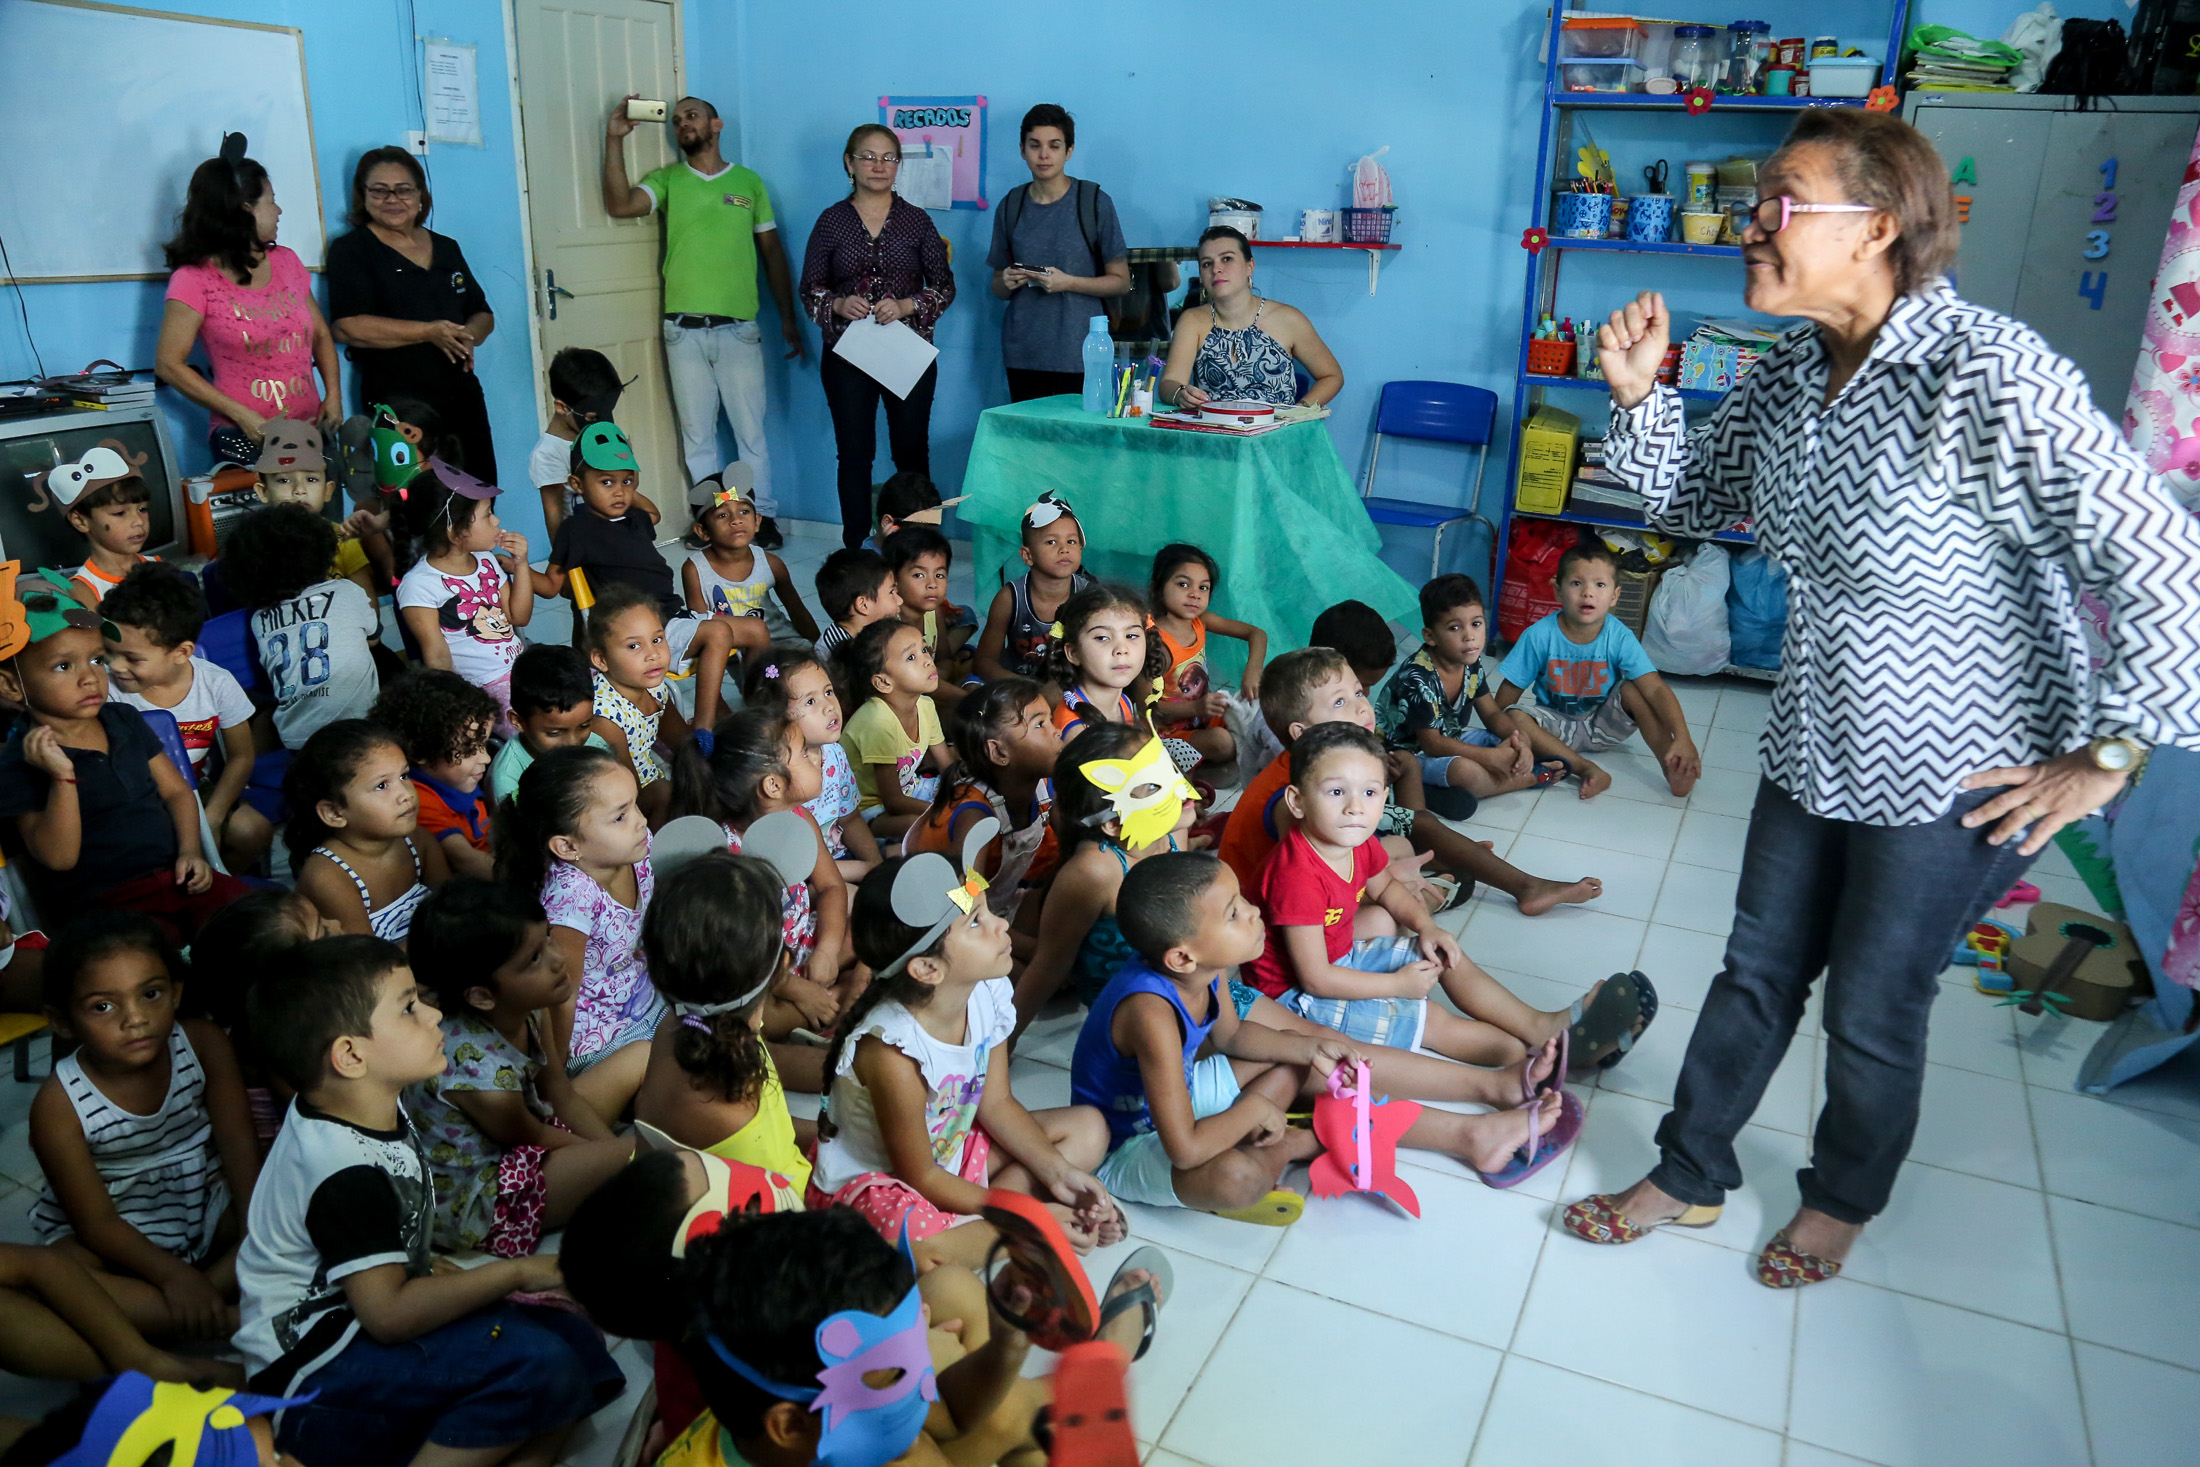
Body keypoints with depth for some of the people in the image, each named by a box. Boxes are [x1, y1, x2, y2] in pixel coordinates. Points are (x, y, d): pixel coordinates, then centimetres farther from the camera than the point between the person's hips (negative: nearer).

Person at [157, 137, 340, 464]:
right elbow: (168, 364, -7)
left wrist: (333, 394, 2)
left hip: (311, 430, 5)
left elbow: (320, 335, 18)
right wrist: (242, 416, -15)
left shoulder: (286, 261, 12)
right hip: (243, 438, -5)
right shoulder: (194, 279, -5)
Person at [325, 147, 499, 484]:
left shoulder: (446, 248, 17)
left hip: (462, 397, 5)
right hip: (397, 405, -5)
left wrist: (467, 336, -6)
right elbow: (348, 326, -11)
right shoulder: (351, 250, 1)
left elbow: (483, 314, 18)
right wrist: (428, 332, -17)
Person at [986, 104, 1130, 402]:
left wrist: (1068, 282, -14)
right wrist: (1007, 283, -5)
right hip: (1022, 352, 3)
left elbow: (1121, 281, 0)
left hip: (1078, 353, -3)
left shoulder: (1095, 201, 1)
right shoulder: (1011, 206, 11)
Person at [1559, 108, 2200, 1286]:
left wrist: (2104, 757, -19)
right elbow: (1687, 500, 11)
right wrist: (1639, 393, -7)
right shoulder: (1788, 375, -3)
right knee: (1756, 975, 17)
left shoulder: (1988, 374, -26)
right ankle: (1687, 1178, 36)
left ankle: (1843, 1199, 40)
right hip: (1815, 747, 7)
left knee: (1872, 1010, 12)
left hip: (1956, 778, -6)